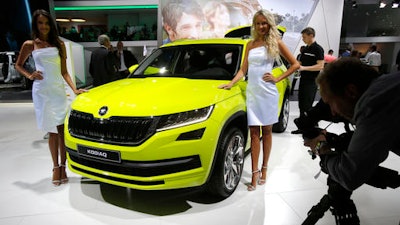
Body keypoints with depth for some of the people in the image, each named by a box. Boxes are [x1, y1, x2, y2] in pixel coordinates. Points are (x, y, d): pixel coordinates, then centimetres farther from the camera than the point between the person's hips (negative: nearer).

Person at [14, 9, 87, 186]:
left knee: (61, 130, -3)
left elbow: (64, 72, 9)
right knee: (52, 132, 1)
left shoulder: (59, 44, 10)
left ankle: (62, 167, 6)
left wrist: (75, 89, -3)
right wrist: (30, 76, -1)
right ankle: (56, 167, 12)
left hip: (58, 90, 1)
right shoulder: (30, 45, 7)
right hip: (41, 91, -1)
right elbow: (18, 65, 19)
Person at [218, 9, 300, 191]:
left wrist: (277, 79, -5)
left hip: (267, 92, -3)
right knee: (254, 132, 0)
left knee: (266, 131, 7)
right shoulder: (250, 44, 14)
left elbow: (295, 64, 3)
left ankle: (264, 169, 18)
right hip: (251, 92, 3)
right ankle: (255, 173, 3)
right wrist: (231, 83, -3)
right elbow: (243, 69, 12)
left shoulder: (275, 42, 3)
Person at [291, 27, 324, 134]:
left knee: (307, 105, -7)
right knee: (301, 105, 10)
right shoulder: (305, 49, 16)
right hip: (303, 79, 8)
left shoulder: (318, 49, -8)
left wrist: (304, 68, -22)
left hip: (312, 81, -8)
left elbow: (320, 66, -16)